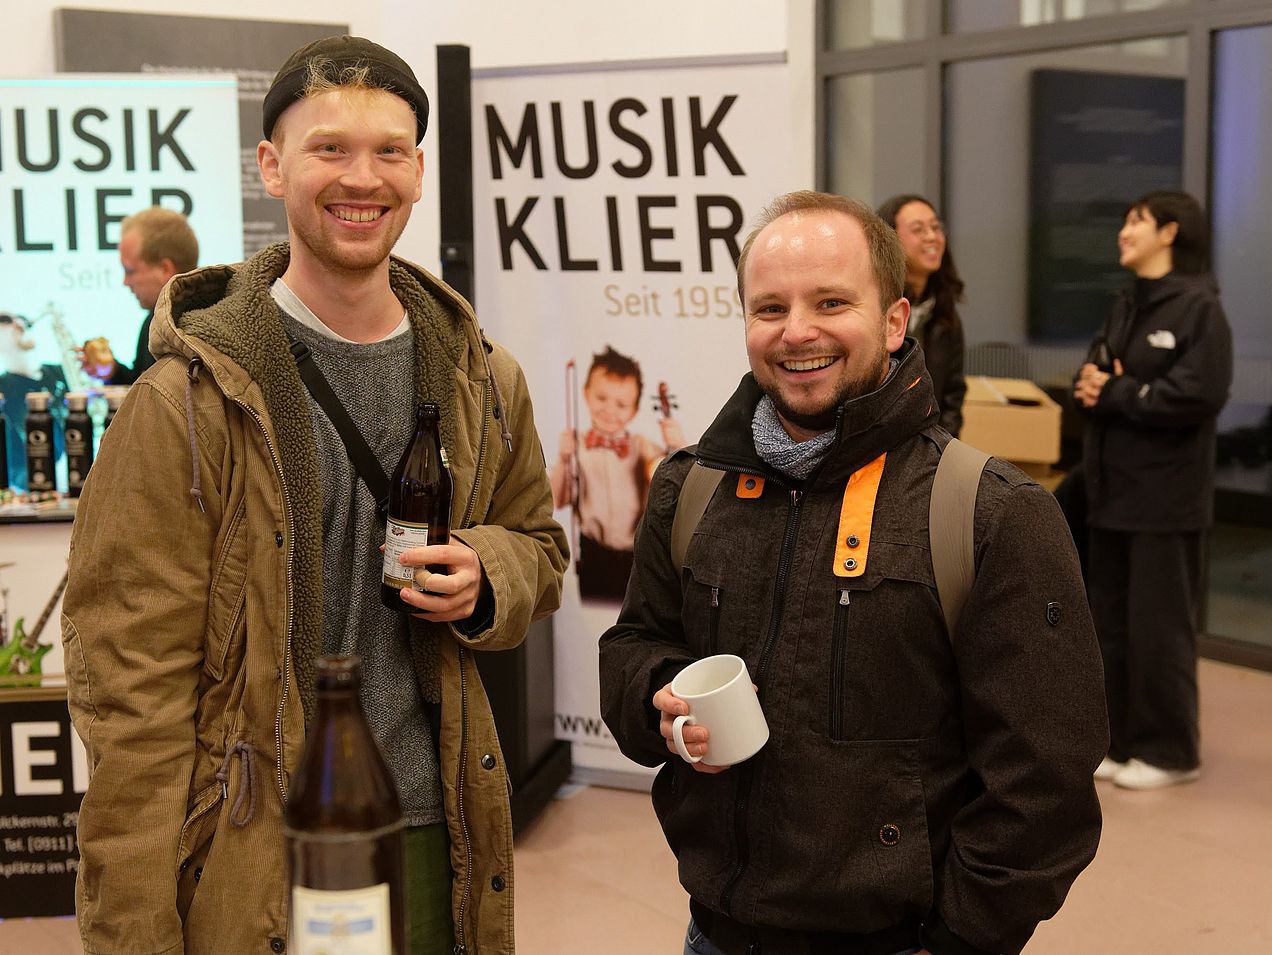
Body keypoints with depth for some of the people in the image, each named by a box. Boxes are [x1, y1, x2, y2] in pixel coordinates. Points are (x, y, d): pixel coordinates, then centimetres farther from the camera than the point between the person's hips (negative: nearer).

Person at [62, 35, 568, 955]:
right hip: (251, 858, -4)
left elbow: (539, 543, 19)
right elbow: (132, 685, -13)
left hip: (436, 844, 5)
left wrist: (488, 577, -6)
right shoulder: (190, 398, -12)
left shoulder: (484, 381, 4)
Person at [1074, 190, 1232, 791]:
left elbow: (1198, 395, -20)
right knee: (1110, 622, 11)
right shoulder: (1127, 306, 17)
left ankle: (1170, 751, 12)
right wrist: (1089, 384, -9)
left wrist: (1113, 395, -14)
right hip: (1112, 489, 8)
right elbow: (1097, 376, 15)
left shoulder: (1199, 307, -10)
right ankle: (1121, 740, 22)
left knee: (1158, 625, 0)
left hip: (1165, 495, -8)